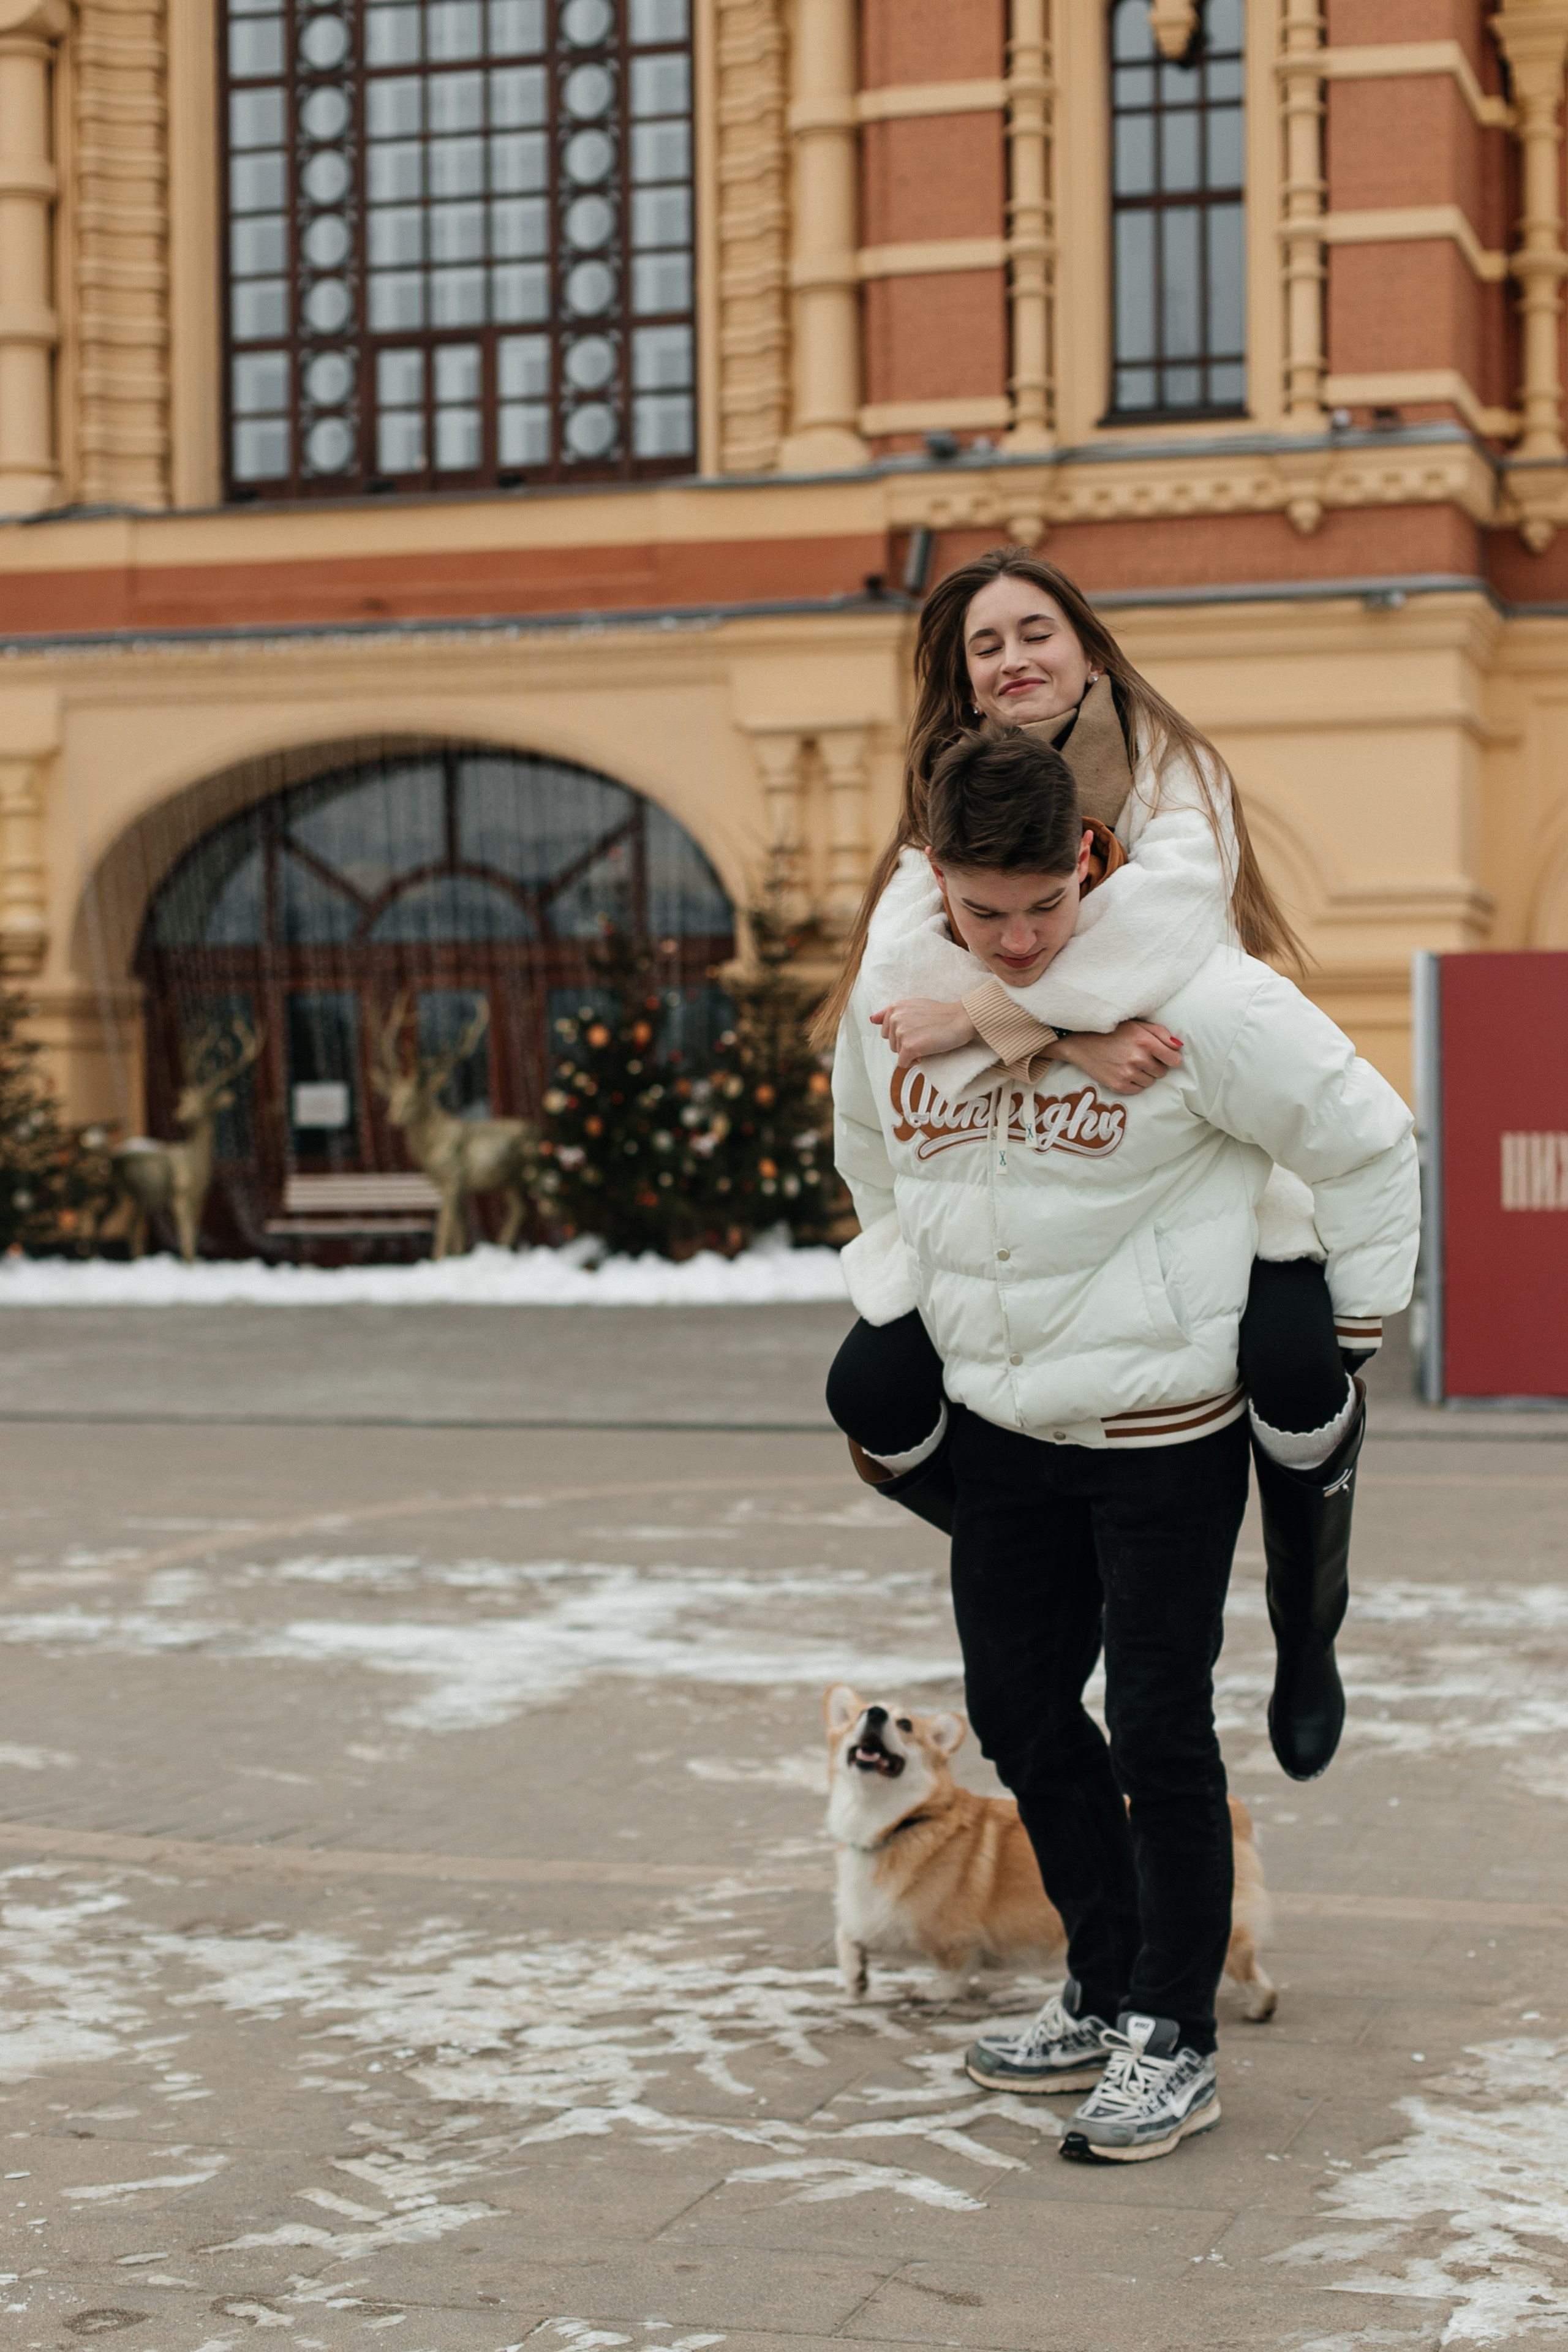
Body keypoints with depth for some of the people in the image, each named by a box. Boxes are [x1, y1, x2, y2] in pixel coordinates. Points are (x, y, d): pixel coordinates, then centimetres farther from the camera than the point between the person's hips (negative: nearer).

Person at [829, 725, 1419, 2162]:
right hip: (995, 1424, 6)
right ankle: (1106, 1988, 29)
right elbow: (876, 1161, 22)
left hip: (1163, 1427, -6)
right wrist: (898, 1300, 22)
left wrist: (1348, 1332, -4)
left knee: (1160, 1731, -4)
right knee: (1021, 1710, 13)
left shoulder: (1191, 992, -18)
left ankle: (1176, 2041, 8)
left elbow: (1363, 1141, -9)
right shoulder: (890, 1002, 0)